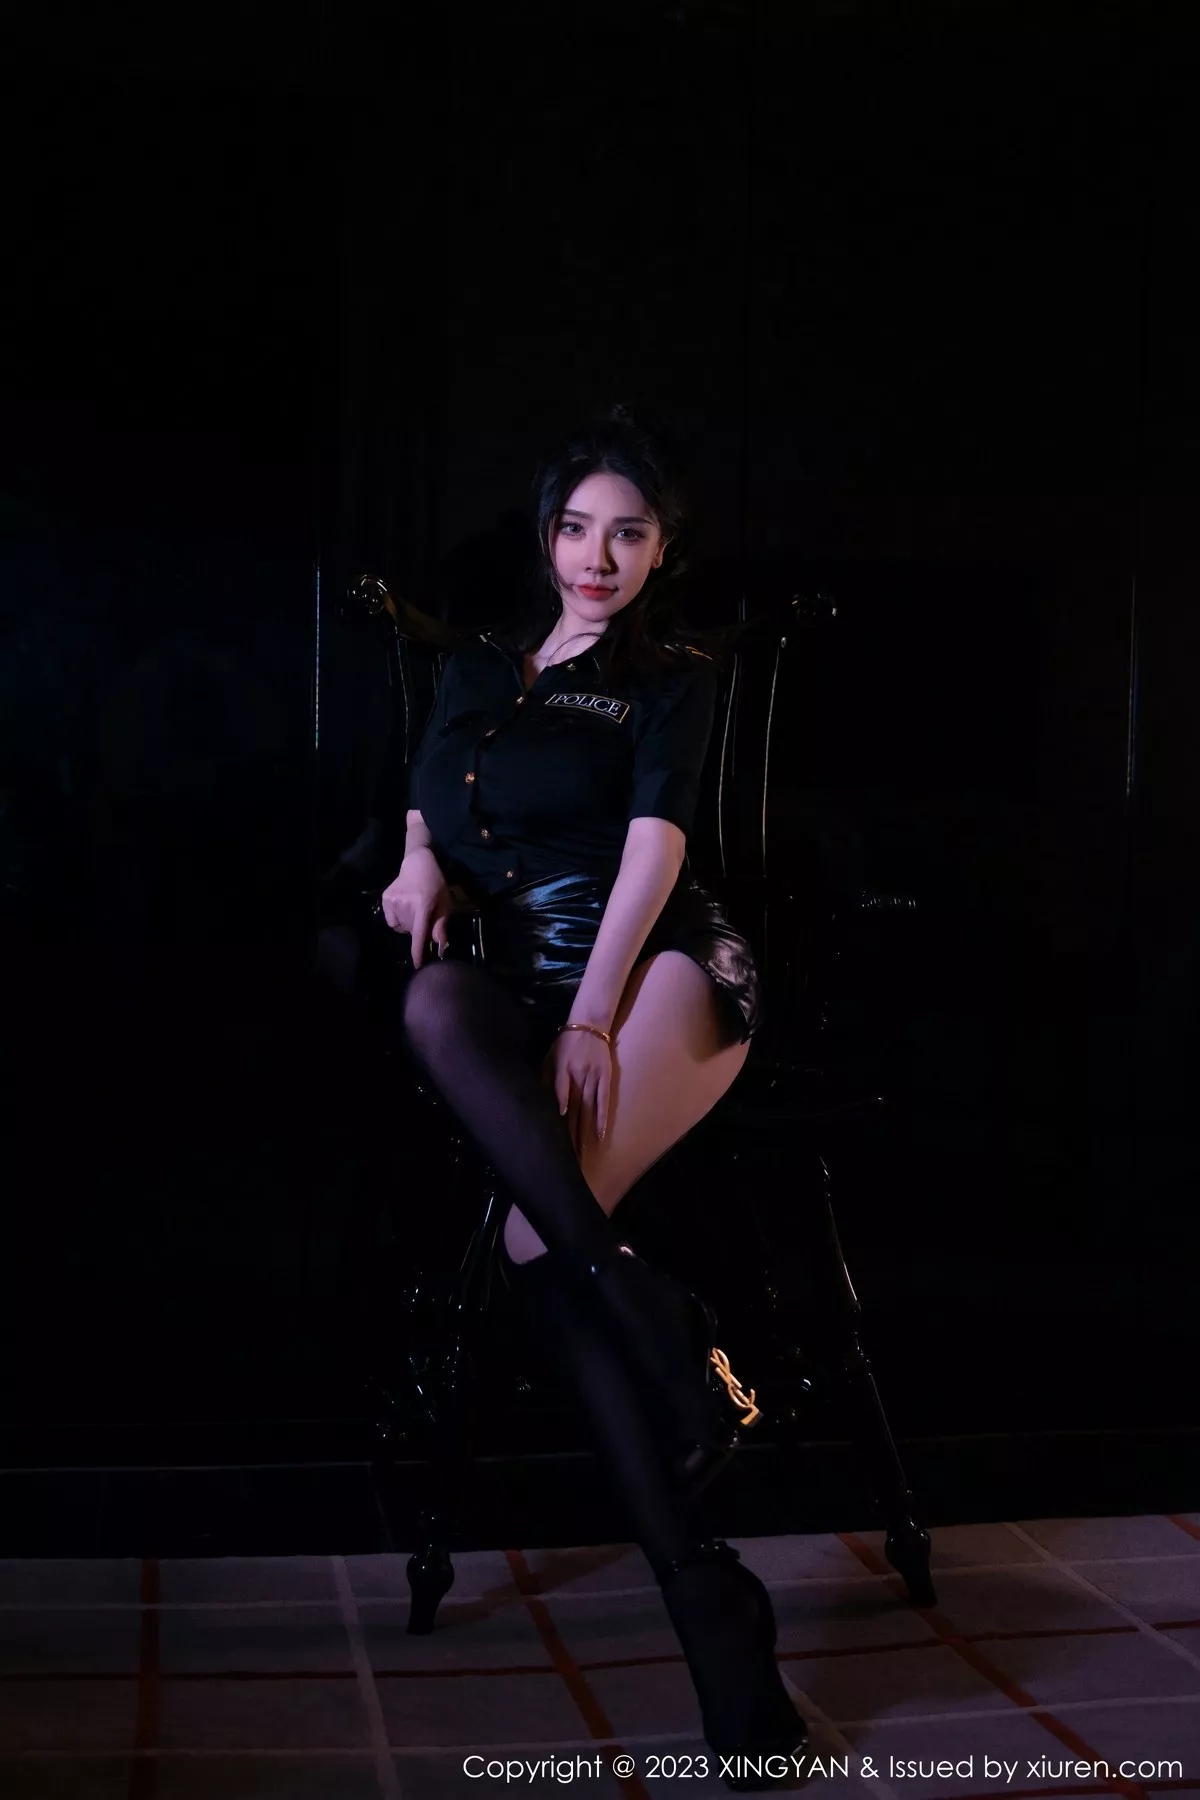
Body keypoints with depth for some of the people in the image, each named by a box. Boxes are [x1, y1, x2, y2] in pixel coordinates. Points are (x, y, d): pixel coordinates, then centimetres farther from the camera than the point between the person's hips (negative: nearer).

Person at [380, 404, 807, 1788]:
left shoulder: (674, 678, 9)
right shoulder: (476, 666, 22)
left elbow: (656, 839, -4)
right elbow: (425, 813, 20)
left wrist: (594, 1015, -18)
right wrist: (419, 864, -5)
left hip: (658, 966, -3)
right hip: (516, 979, 4)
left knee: (535, 1238, -29)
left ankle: (695, 1583, -24)